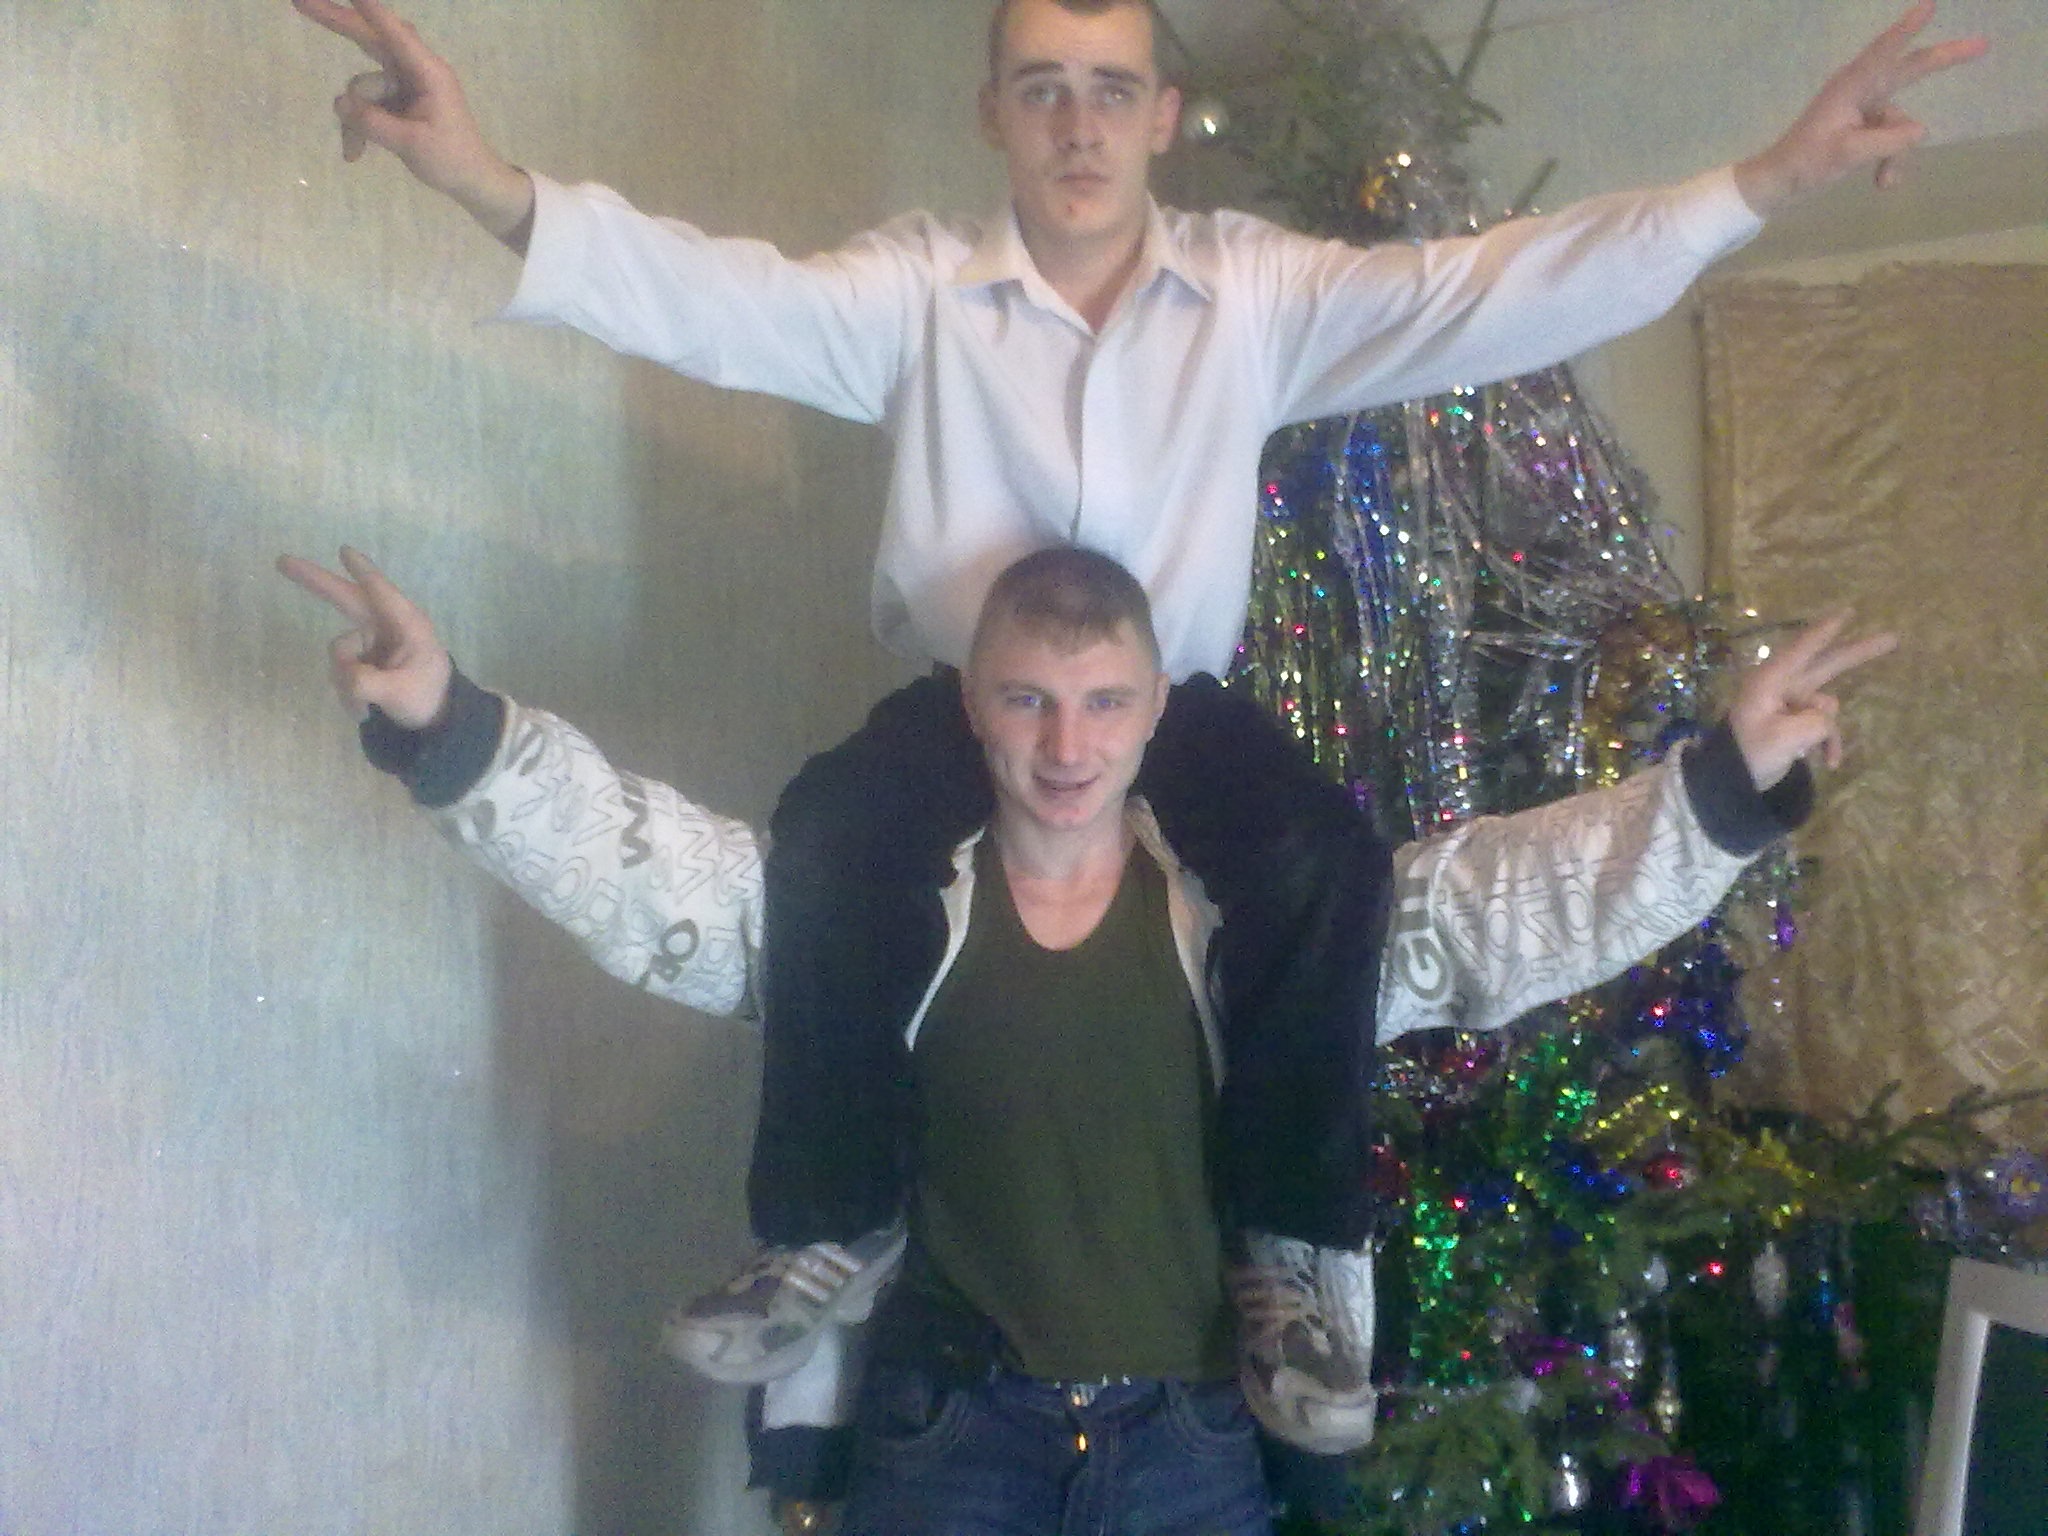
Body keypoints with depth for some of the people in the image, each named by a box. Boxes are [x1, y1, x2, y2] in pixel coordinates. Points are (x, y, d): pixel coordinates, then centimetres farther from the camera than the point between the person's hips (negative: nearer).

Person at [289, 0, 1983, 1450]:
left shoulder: (1262, 289, -2)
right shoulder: (917, 287, -4)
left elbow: (1488, 292, -10)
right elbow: (732, 302, -19)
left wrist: (1765, 180, -21)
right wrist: (498, 189, -37)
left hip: (1182, 703, 1)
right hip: (962, 695, 0)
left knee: (1327, 855, -29)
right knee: (830, 834, -30)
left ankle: (1299, 1253, -11)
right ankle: (834, 1229, -10)